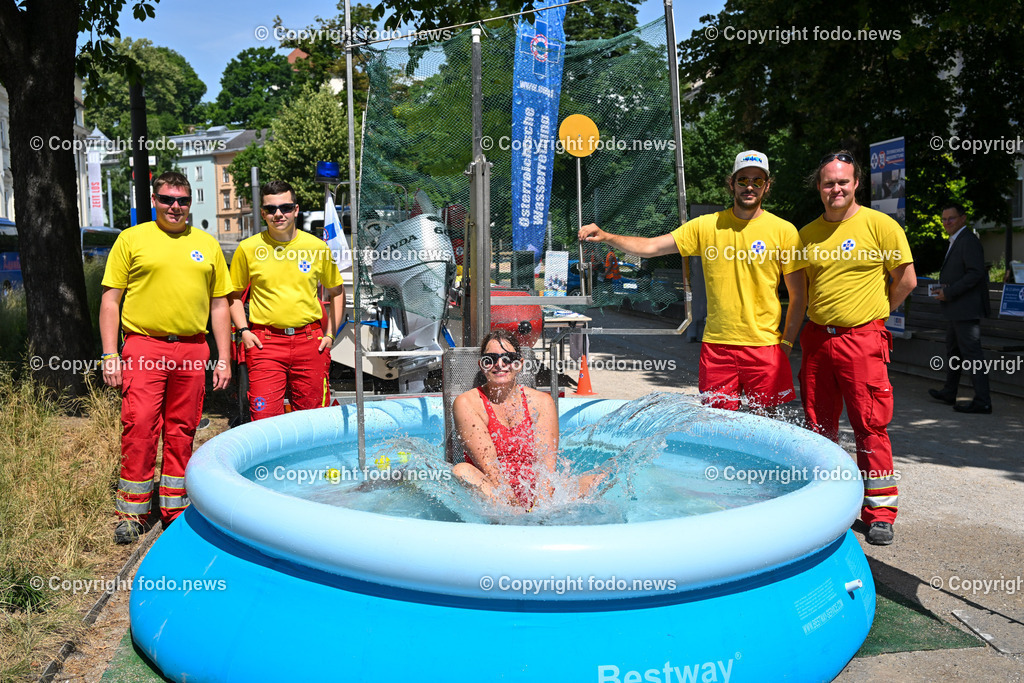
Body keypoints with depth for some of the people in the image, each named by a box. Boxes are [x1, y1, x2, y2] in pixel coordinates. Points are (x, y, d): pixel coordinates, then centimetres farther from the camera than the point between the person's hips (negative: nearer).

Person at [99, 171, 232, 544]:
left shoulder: (207, 245, 13)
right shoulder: (132, 239, 5)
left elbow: (219, 304, 14)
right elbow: (110, 299, 3)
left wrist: (224, 358, 9)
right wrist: (109, 354, -5)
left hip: (192, 350, 3)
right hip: (144, 348, -2)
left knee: (181, 431, 8)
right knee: (139, 428, -7)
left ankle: (175, 507, 21)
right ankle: (132, 513, 6)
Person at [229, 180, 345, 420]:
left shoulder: (318, 247, 3)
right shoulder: (248, 248, 2)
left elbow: (337, 292, 15)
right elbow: (234, 295, 13)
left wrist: (330, 333, 6)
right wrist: (243, 330, 0)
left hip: (310, 341, 1)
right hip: (264, 342, -1)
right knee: (264, 418, -6)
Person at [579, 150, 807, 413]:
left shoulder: (783, 231, 0)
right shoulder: (707, 226, 5)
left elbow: (799, 296, 3)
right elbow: (650, 247, 1)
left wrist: (786, 343, -3)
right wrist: (606, 237, -13)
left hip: (763, 345, -1)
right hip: (716, 345, 2)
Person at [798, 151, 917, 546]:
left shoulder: (879, 225, -3)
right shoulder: (807, 234, 11)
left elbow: (906, 280, 0)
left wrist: (873, 313, 4)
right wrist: (811, 323, 11)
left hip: (862, 339, -4)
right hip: (816, 339, 5)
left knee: (871, 427, -3)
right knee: (819, 428, 10)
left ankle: (879, 512, 7)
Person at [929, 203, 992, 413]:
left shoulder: (969, 240, -14)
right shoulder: (956, 241, 19)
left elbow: (975, 273, -23)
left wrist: (949, 293, -20)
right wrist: (945, 289, 6)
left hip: (966, 309, -11)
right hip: (956, 310, 11)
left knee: (972, 352, -10)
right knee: (953, 350, 20)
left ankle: (982, 401, -9)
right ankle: (948, 393, 33)